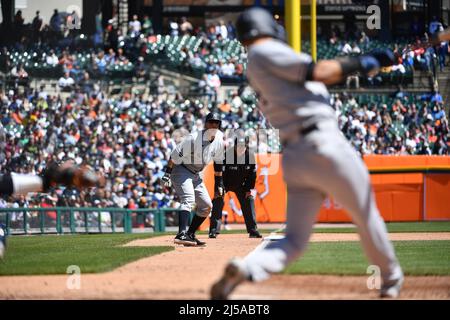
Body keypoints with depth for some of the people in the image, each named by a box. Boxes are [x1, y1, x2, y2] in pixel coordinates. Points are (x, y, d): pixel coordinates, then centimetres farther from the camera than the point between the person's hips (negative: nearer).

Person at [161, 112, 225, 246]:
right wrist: (167, 174, -25)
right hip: (181, 170, -8)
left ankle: (190, 235, 15)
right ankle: (181, 234, -41)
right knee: (189, 199, -28)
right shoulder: (193, 138, -23)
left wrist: (219, 184, 12)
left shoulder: (219, 142, -3)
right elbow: (176, 155, -21)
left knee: (207, 206, 7)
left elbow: (218, 164, 11)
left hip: (196, 175, 8)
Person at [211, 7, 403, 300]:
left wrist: (367, 62, 23)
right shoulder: (265, 52, -3)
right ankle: (391, 278, 31)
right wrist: (359, 63, 3)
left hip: (294, 159, 8)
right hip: (324, 146, -8)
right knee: (366, 215, 14)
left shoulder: (258, 70, 23)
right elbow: (318, 73, -10)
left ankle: (243, 268, -24)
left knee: (295, 240, 4)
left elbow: (318, 77, 24)